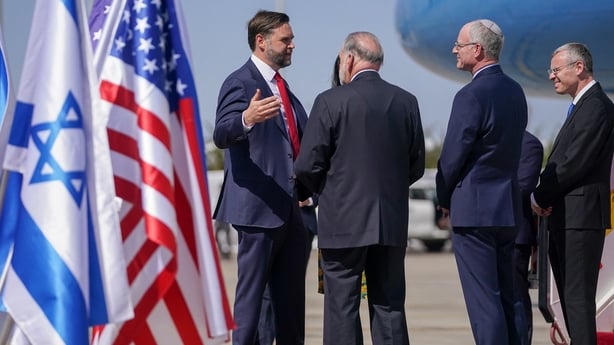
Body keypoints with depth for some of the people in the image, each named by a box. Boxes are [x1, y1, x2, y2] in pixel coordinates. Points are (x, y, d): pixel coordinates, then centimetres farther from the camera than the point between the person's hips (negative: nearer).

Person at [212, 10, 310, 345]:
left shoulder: (282, 88, 18)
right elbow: (221, 135, -25)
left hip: (288, 210, 9)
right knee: (251, 295, -5)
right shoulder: (240, 83, -9)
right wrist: (246, 118, -44)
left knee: (291, 301, 11)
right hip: (258, 208, -9)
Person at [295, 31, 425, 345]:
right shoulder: (406, 102, 5)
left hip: (344, 223, -4)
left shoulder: (330, 101, -9)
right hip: (393, 223, 4)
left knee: (342, 308, 0)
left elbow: (307, 166, -8)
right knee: (390, 307, 8)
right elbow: (416, 166, 9)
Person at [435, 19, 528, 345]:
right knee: (505, 299, 13)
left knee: (483, 302, -5)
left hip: (474, 208, -8)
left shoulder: (471, 95, -16)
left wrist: (445, 199, 4)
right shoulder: (515, 91, 9)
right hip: (508, 208, 8)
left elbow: (451, 157, -14)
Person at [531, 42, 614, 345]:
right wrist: (543, 195, 1)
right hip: (565, 217, 10)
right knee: (569, 295, 12)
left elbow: (575, 163, -20)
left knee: (578, 296, -10)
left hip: (580, 216, -10)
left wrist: (541, 196, -8)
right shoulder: (583, 105, 19)